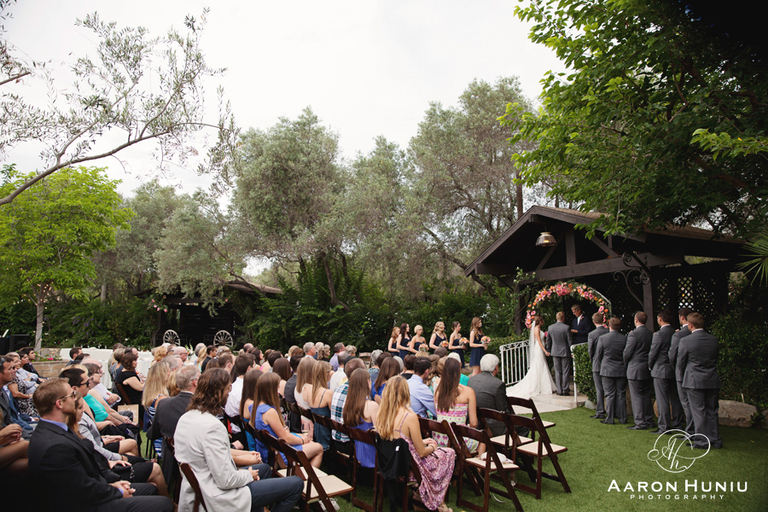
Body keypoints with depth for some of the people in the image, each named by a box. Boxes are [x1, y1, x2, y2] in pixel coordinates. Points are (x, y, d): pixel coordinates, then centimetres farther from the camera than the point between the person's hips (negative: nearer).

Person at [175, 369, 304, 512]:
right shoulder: (212, 426, -28)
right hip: (217, 501, -10)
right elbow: (226, 480, -26)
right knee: (296, 484, -7)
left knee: (264, 468, 29)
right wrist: (249, 475, -7)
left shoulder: (185, 418, 1)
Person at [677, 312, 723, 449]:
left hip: (694, 381, -5)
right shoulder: (714, 340, 1)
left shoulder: (685, 341, -14)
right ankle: (715, 440, 21)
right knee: (712, 411, 14)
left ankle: (701, 441, 7)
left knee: (698, 412, 2)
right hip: (713, 381, 5)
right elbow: (716, 357, 13)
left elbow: (680, 363, -6)